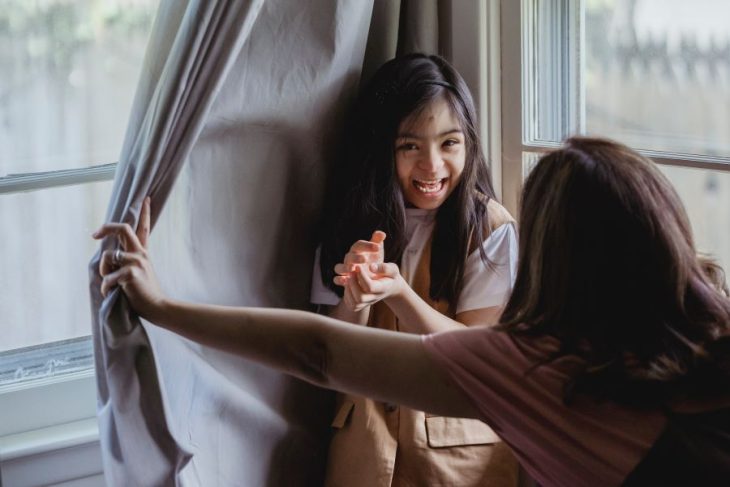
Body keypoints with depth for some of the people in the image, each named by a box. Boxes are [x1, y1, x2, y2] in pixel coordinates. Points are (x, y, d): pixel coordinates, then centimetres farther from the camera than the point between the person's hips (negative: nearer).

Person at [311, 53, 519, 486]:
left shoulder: (491, 228, -12)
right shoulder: (352, 223, -2)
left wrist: (398, 293, -29)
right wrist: (356, 298, -23)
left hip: (462, 444, -2)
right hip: (367, 439, 3)